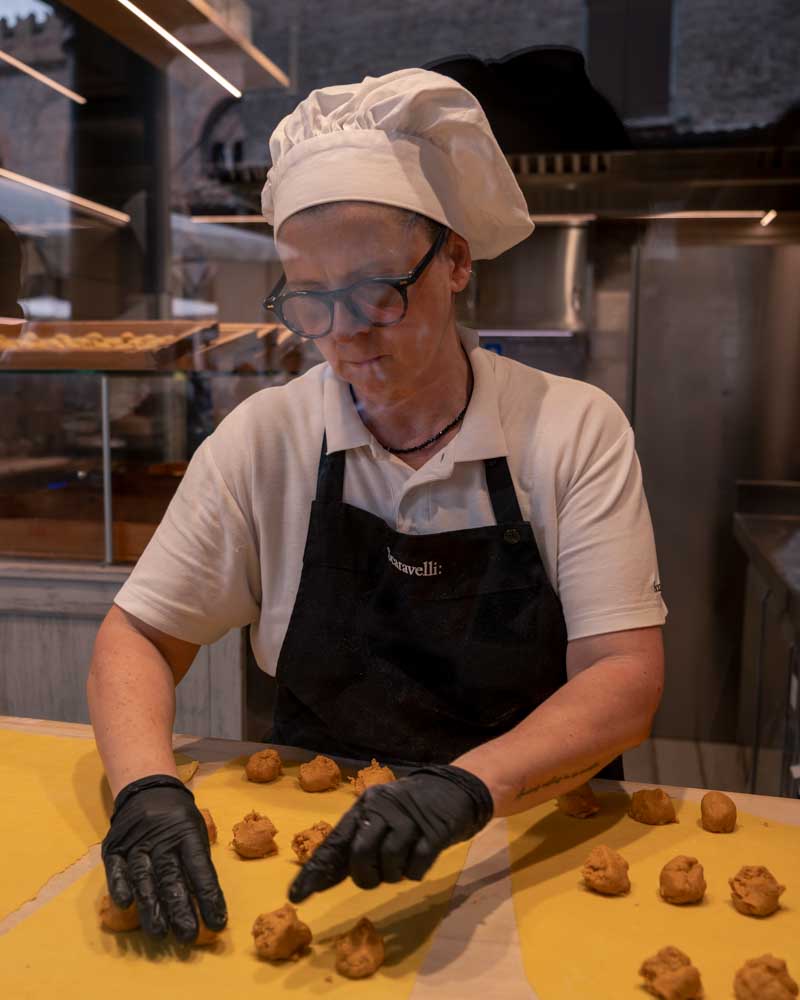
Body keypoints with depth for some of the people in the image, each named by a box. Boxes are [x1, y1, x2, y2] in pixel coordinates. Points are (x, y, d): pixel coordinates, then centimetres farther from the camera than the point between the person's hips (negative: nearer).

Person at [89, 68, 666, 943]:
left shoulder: (577, 430, -10)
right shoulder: (263, 440, -7)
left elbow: (625, 682, -15)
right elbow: (138, 637, -2)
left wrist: (468, 786, -32)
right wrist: (146, 788, -21)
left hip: (533, 838, 0)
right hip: (315, 829, 2)